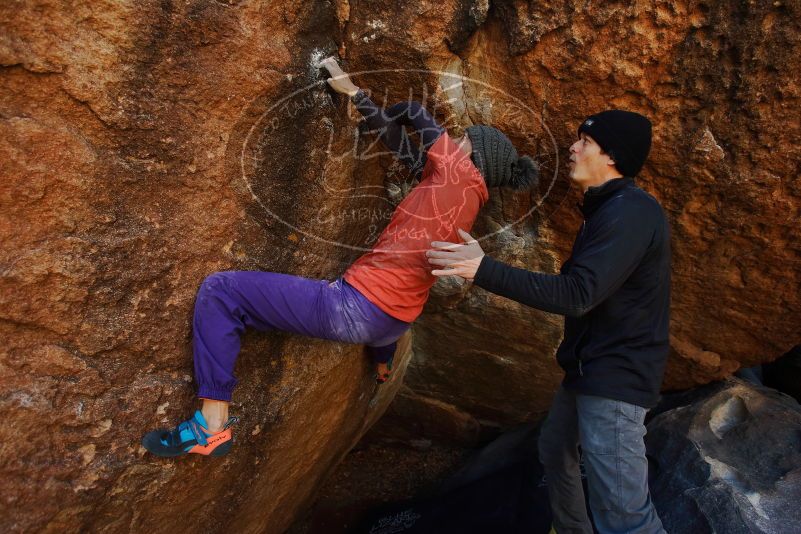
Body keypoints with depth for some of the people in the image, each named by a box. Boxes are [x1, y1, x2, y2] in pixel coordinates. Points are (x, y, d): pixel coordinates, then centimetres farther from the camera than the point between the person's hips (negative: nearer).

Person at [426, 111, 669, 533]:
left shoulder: (630, 212, -21)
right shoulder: (608, 208, 12)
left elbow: (578, 294, -30)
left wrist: (484, 270, -30)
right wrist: (517, 290, 22)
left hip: (615, 376, -11)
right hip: (589, 367, 11)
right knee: (555, 452, 26)